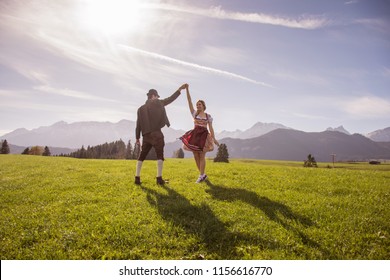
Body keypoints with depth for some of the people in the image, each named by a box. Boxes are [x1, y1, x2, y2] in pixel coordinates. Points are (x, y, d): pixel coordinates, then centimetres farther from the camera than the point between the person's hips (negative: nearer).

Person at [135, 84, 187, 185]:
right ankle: (159, 178, -8)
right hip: (156, 133, -5)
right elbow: (170, 99, 2)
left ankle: (137, 178, 8)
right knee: (160, 155, -1)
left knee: (142, 156, 10)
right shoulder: (157, 103, 2)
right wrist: (180, 89, 8)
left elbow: (138, 124, 11)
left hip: (146, 135, 5)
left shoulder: (141, 108, 15)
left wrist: (137, 137, 13)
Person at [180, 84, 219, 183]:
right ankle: (203, 174, 17)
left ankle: (201, 176, 2)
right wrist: (187, 90, -8)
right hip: (195, 135, 2)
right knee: (196, 156, 3)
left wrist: (214, 139, -6)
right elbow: (189, 102, -1)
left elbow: (211, 128, 4)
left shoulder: (208, 116, 6)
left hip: (204, 135, -2)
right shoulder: (194, 113, 8)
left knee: (202, 156, -5)